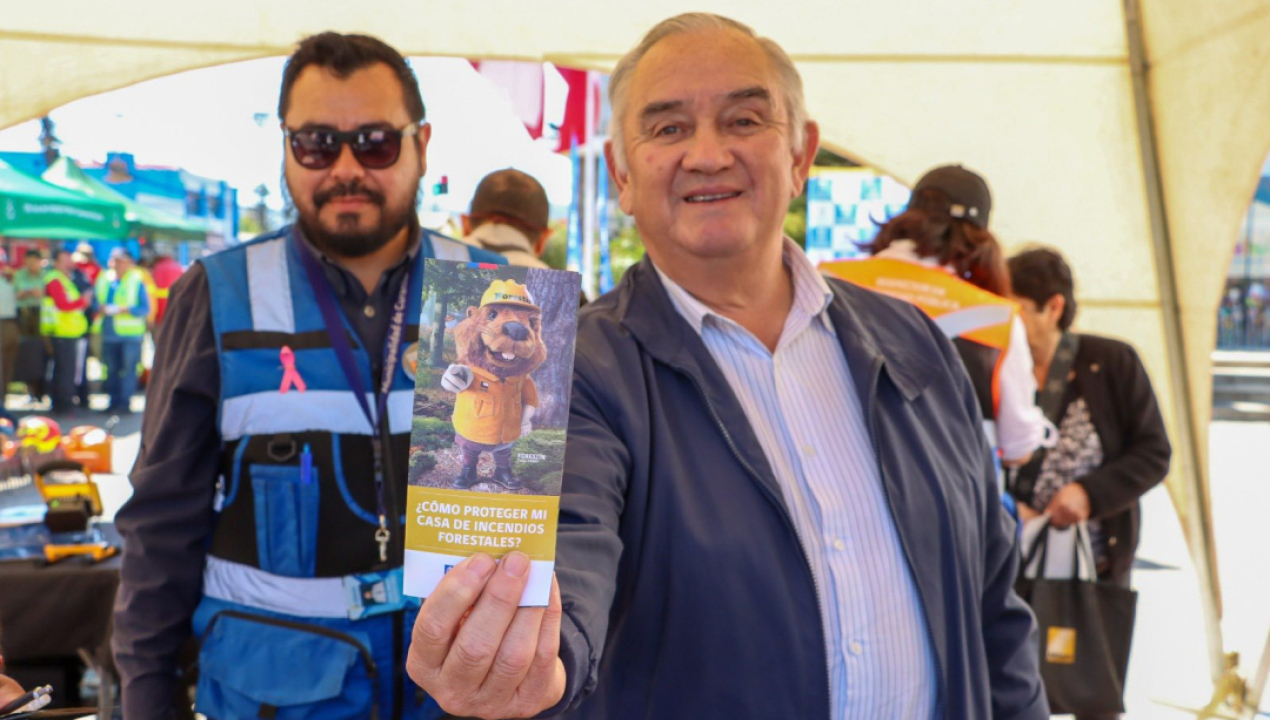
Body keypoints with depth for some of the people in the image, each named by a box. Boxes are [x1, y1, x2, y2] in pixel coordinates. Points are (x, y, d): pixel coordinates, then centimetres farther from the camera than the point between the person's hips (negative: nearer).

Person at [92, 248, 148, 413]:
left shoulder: (137, 282, -1)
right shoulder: (103, 280, 13)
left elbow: (145, 308, -5)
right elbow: (95, 300, 19)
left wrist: (125, 310, -16)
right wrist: (100, 309, -3)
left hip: (130, 333, -4)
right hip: (109, 333, 4)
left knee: (129, 367, -6)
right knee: (111, 369, 6)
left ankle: (125, 402, -2)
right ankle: (113, 401, 13)